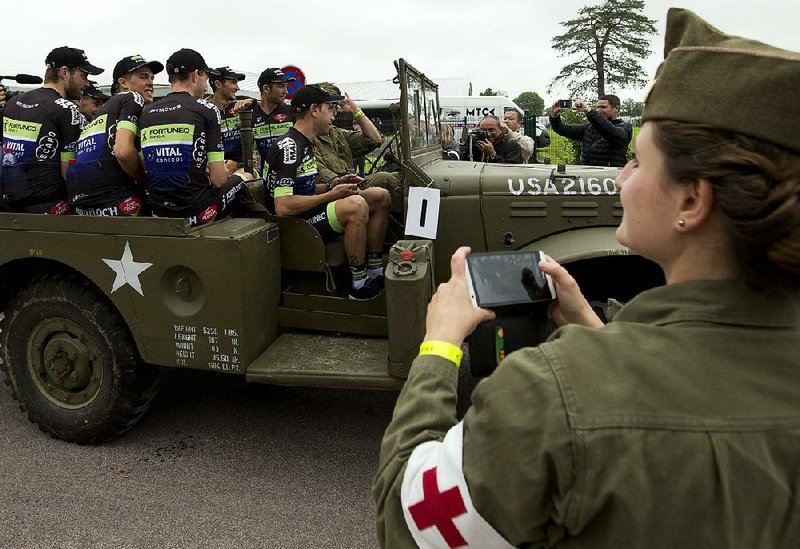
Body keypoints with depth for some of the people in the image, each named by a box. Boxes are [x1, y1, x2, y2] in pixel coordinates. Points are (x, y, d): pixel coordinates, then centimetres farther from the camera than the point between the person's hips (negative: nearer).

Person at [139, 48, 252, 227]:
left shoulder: (146, 113, 7)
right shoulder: (206, 110, -9)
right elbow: (218, 180, -13)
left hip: (158, 213, 6)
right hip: (195, 213, -6)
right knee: (243, 177, 23)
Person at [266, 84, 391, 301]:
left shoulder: (305, 144, 15)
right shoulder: (289, 147, -18)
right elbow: (283, 206, -26)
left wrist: (334, 186, 5)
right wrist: (331, 195, -19)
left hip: (309, 210, 11)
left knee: (381, 196, 7)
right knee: (356, 205, -34)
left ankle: (376, 272, 8)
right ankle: (360, 285, -23)